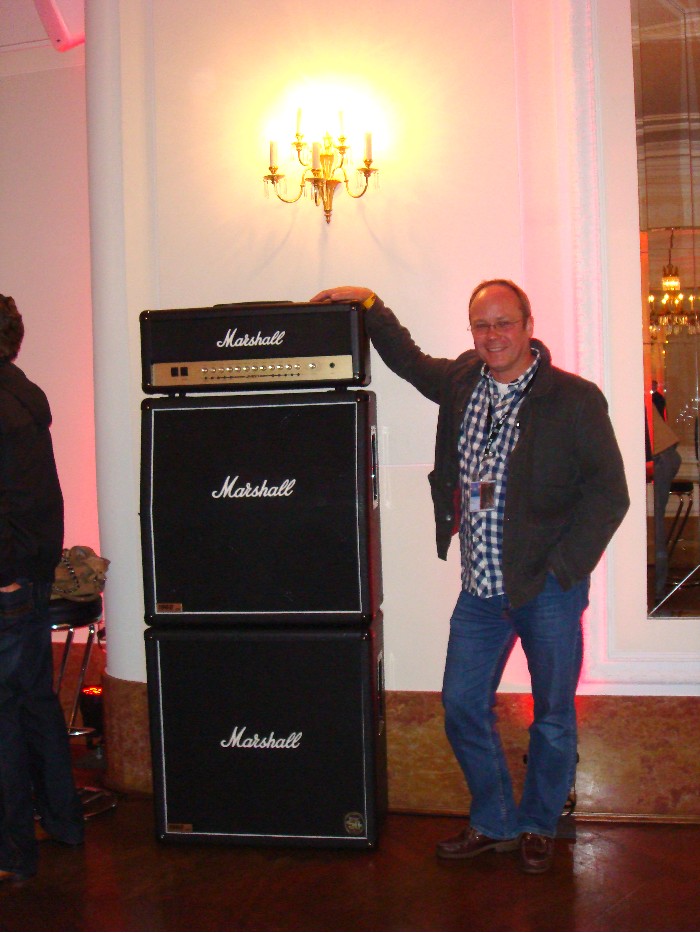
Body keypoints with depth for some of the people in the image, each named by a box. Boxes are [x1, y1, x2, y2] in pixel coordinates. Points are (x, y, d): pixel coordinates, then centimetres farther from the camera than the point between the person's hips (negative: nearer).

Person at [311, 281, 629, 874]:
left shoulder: (574, 398, -10)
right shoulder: (461, 381, 5)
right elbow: (410, 361, 27)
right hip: (481, 590, 5)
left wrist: (562, 569, -13)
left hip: (549, 589, -5)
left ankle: (539, 826, 32)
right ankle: (494, 824, 30)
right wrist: (370, 306, 16)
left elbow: (609, 493, -9)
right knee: (463, 707, 10)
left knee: (554, 718, 10)